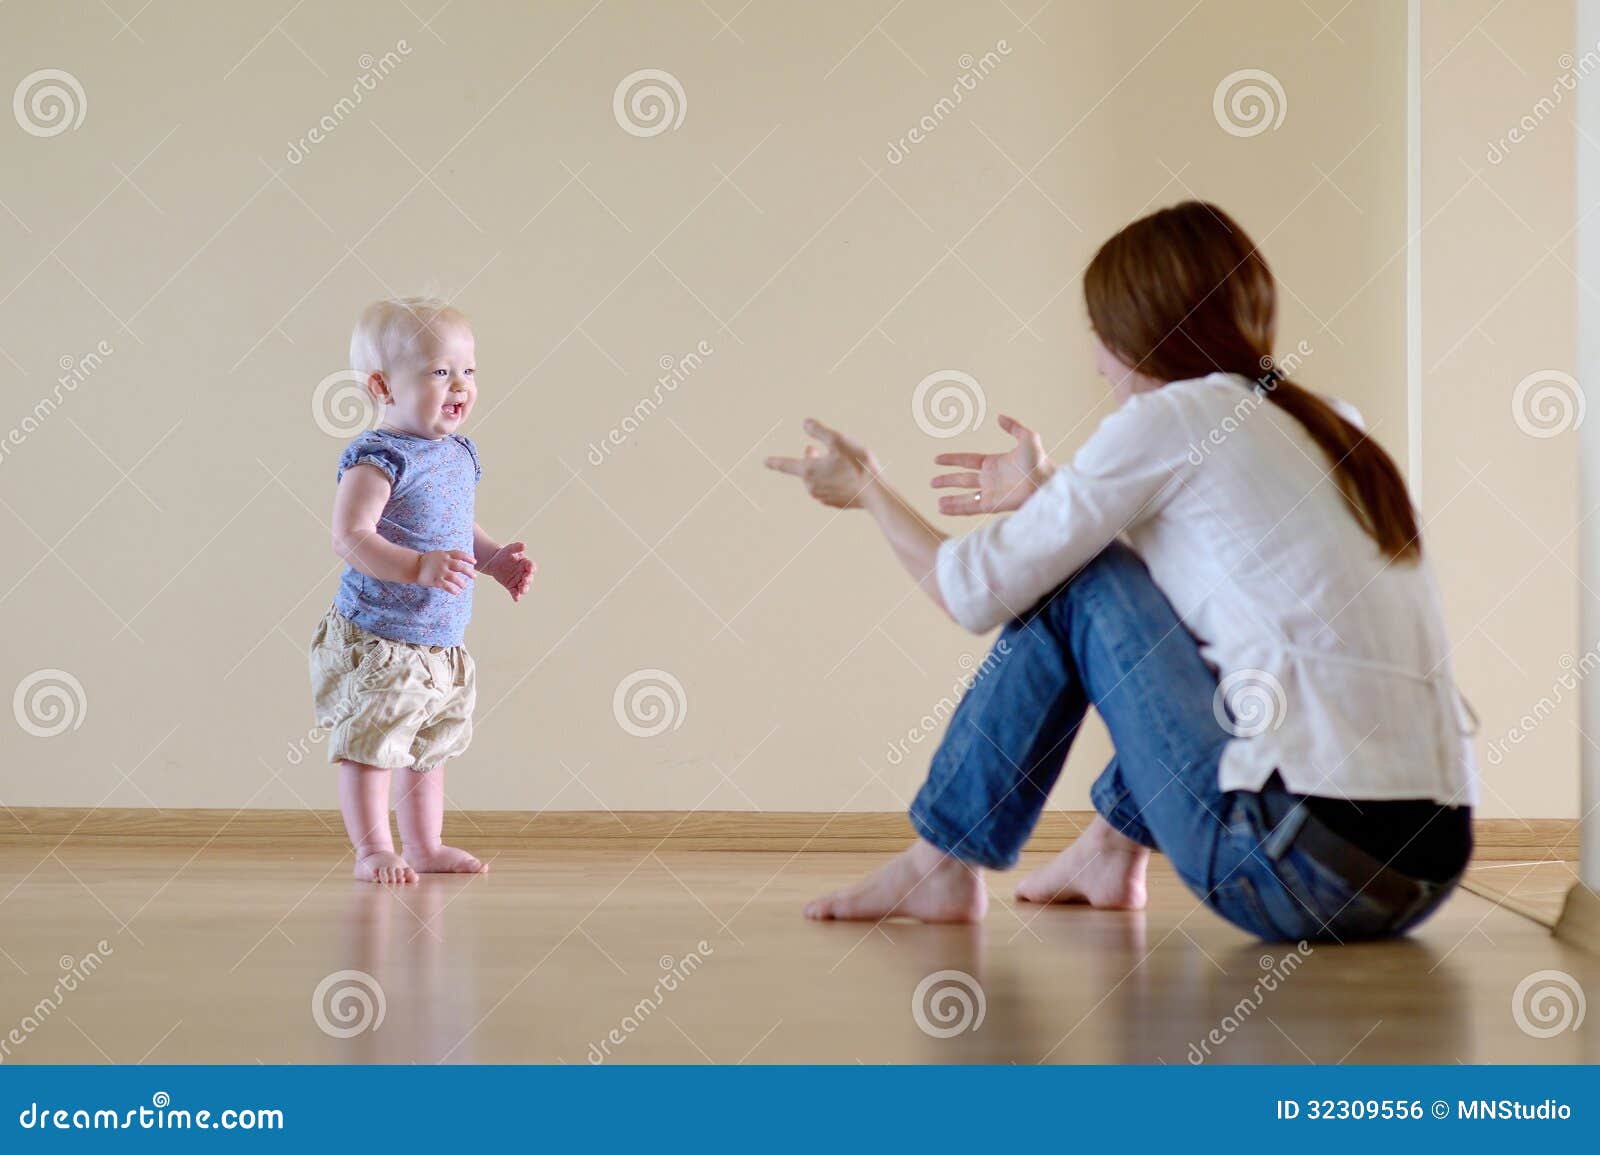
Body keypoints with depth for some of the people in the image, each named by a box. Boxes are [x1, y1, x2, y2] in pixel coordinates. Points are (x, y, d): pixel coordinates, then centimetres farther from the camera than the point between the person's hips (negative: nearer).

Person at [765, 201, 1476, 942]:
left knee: (1074, 584, 6)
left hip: (1310, 870, -8)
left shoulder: (1173, 416, -3)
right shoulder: (1328, 427, 17)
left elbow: (977, 592, 3)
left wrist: (868, 490, 21)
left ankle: (942, 866, 17)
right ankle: (1117, 845, 34)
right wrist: (1046, 494, 43)